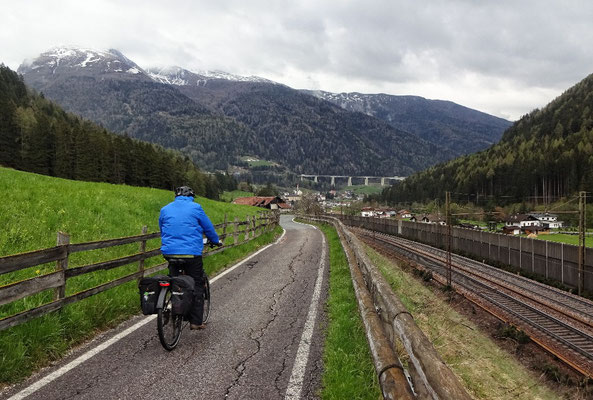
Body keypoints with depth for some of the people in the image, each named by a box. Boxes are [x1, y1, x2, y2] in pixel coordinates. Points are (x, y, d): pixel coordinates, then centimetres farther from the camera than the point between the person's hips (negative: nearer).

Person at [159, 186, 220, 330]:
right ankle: (196, 321, 5)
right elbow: (208, 227, 7)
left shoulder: (165, 209, 11)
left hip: (170, 252, 4)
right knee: (197, 286, 6)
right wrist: (216, 241, 25)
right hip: (192, 253, -4)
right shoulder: (195, 208, -1)